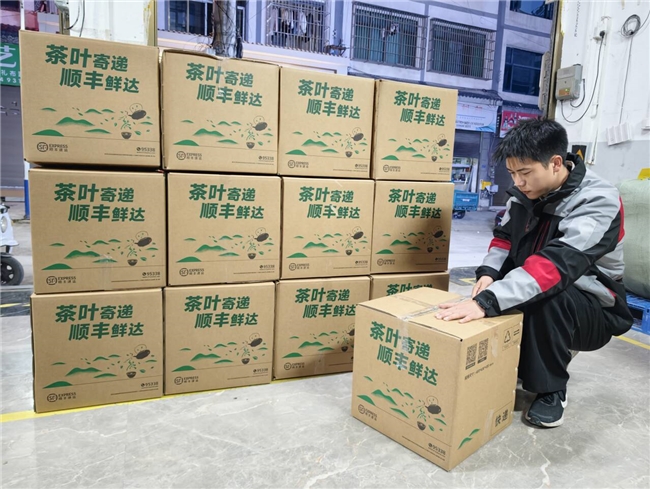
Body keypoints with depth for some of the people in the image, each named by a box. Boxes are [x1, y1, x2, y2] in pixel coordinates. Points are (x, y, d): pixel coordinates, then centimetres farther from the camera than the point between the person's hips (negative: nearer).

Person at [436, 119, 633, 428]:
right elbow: (505, 237, 4)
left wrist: (486, 302, -50)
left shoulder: (598, 201, -26)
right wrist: (488, 273, -18)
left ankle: (551, 390, -12)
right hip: (537, 303, 6)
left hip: (594, 311, -5)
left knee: (547, 295, -35)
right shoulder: (526, 192, -6)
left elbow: (555, 265, -40)